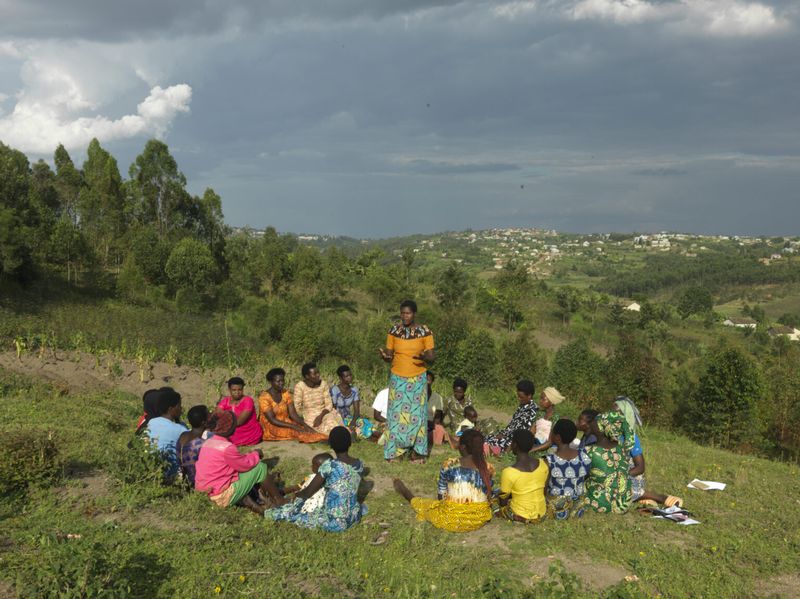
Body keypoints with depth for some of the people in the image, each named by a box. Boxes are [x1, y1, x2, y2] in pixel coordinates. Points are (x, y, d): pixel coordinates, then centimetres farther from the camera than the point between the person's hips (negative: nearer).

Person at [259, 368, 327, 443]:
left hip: (286, 424, 6)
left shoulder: (286, 394, 4)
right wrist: (293, 426, -26)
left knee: (303, 429, -25)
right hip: (271, 428, -6)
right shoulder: (264, 397, -14)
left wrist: (304, 424, -20)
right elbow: (272, 420, -20)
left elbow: (293, 414, -1)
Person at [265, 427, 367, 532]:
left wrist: (297, 494, 15)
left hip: (333, 523, -5)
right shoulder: (359, 465, -2)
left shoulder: (329, 466, -18)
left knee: (288, 512, 10)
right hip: (354, 517, 5)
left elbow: (308, 493, -9)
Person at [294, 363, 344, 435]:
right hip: (309, 416, -3)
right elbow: (297, 408, -7)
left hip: (324, 413, 3)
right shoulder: (300, 386, -8)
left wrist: (321, 416, -19)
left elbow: (329, 404, -2)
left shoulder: (323, 384, 0)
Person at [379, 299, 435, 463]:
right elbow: (389, 355, 2)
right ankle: (394, 450, 15)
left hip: (417, 380, -2)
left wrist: (424, 357, -30)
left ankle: (417, 451, 13)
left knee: (416, 414, 3)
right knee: (396, 414, 5)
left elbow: (431, 357, -7)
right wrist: (384, 356, -21)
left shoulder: (425, 332, -8)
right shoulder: (394, 331, -2)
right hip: (398, 379, 2)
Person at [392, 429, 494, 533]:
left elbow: (441, 495, -3)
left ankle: (407, 494, 55)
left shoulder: (449, 465, -13)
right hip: (480, 520, 3)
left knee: (423, 504, 26)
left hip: (451, 520, -3)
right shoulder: (488, 468, -6)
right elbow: (488, 496, 6)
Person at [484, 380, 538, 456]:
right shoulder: (523, 405, 7)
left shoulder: (532, 410, -21)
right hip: (511, 433, 9)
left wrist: (505, 436, -20)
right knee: (488, 438, -2)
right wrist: (503, 433, 4)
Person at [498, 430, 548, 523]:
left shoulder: (508, 473, -26)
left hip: (520, 516, -5)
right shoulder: (543, 464, -13)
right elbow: (543, 489, 3)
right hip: (541, 514, 5)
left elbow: (503, 498, -10)